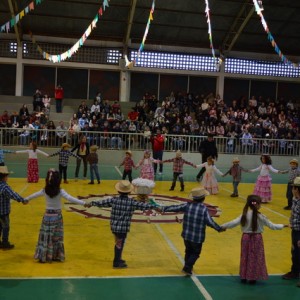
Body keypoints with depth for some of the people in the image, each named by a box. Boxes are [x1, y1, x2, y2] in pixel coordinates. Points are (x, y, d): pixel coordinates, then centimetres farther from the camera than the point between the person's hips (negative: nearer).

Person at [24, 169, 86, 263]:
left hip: (47, 216, 2)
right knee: (57, 237, 9)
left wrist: (26, 199, 32)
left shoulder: (44, 191, -4)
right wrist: (84, 203, -27)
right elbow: (70, 199, -25)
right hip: (57, 216, -2)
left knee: (45, 237, 10)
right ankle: (56, 256, 15)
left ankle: (43, 256, 13)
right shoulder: (60, 191, -16)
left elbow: (34, 195, 13)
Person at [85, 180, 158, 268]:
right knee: (119, 244, 8)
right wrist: (154, 206, 1)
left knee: (118, 243, 21)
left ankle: (118, 259, 36)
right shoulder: (132, 202, -11)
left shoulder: (113, 200, -3)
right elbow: (143, 205, -8)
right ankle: (116, 263, 19)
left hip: (114, 227, 4)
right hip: (123, 228, -4)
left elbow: (102, 203, 5)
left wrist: (91, 203, 19)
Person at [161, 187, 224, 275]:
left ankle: (188, 268, 37)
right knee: (195, 253, 14)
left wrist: (164, 209, 15)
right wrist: (219, 228, -2)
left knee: (188, 251, 24)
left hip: (186, 235, 5)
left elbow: (175, 208, 2)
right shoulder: (204, 209, -17)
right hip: (198, 237, -4)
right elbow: (210, 222, -15)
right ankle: (187, 268, 5)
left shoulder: (187, 205, -6)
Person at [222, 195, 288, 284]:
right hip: (256, 238, -2)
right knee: (255, 258, 10)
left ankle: (244, 277, 21)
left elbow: (234, 222, -10)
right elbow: (271, 226, -6)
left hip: (246, 237, 2)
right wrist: (283, 226, 7)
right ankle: (252, 278, 15)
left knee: (245, 257, 14)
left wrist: (223, 226, -1)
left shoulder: (244, 215, -9)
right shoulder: (260, 216, -13)